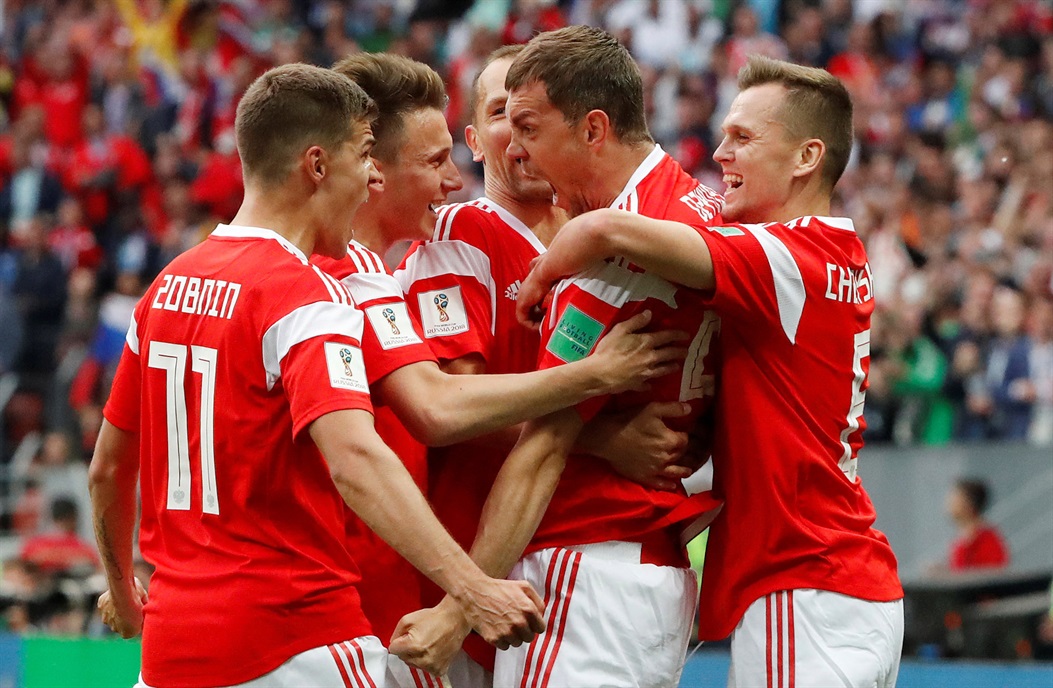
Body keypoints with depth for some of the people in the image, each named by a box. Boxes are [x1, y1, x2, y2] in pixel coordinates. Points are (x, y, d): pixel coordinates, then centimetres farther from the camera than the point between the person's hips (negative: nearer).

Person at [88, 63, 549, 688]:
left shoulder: (169, 285, 11)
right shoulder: (306, 296, -12)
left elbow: (108, 467, 19)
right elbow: (355, 460, -28)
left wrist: (123, 591, 35)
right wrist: (472, 588, -35)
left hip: (173, 636, 8)